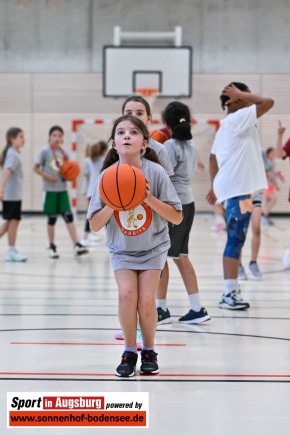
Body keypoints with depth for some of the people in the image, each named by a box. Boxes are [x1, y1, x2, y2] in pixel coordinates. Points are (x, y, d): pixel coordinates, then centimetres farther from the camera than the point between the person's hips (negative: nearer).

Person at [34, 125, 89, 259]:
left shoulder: (63, 153, 8)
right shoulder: (45, 151, -4)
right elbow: (36, 168, -1)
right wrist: (47, 176, -16)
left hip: (62, 189, 3)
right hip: (50, 189, -3)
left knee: (68, 216, -5)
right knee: (51, 218, 3)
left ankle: (77, 245, -11)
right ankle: (52, 247, 14)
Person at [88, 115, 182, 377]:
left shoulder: (156, 172, -17)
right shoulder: (107, 176, -13)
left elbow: (177, 218, -14)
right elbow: (95, 225, -10)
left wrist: (150, 198, -27)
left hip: (153, 247, -1)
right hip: (122, 249, 1)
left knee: (146, 300, -13)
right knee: (127, 293, -19)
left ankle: (149, 351, 13)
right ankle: (129, 352, 2)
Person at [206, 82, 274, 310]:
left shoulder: (227, 124, 17)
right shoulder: (238, 118, -10)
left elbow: (213, 157, 20)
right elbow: (268, 102, -19)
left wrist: (214, 186, 22)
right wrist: (242, 95, -9)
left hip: (232, 187, 10)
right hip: (239, 188, -10)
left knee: (235, 239, 13)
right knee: (236, 240, -10)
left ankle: (232, 291, 17)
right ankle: (230, 293, -11)